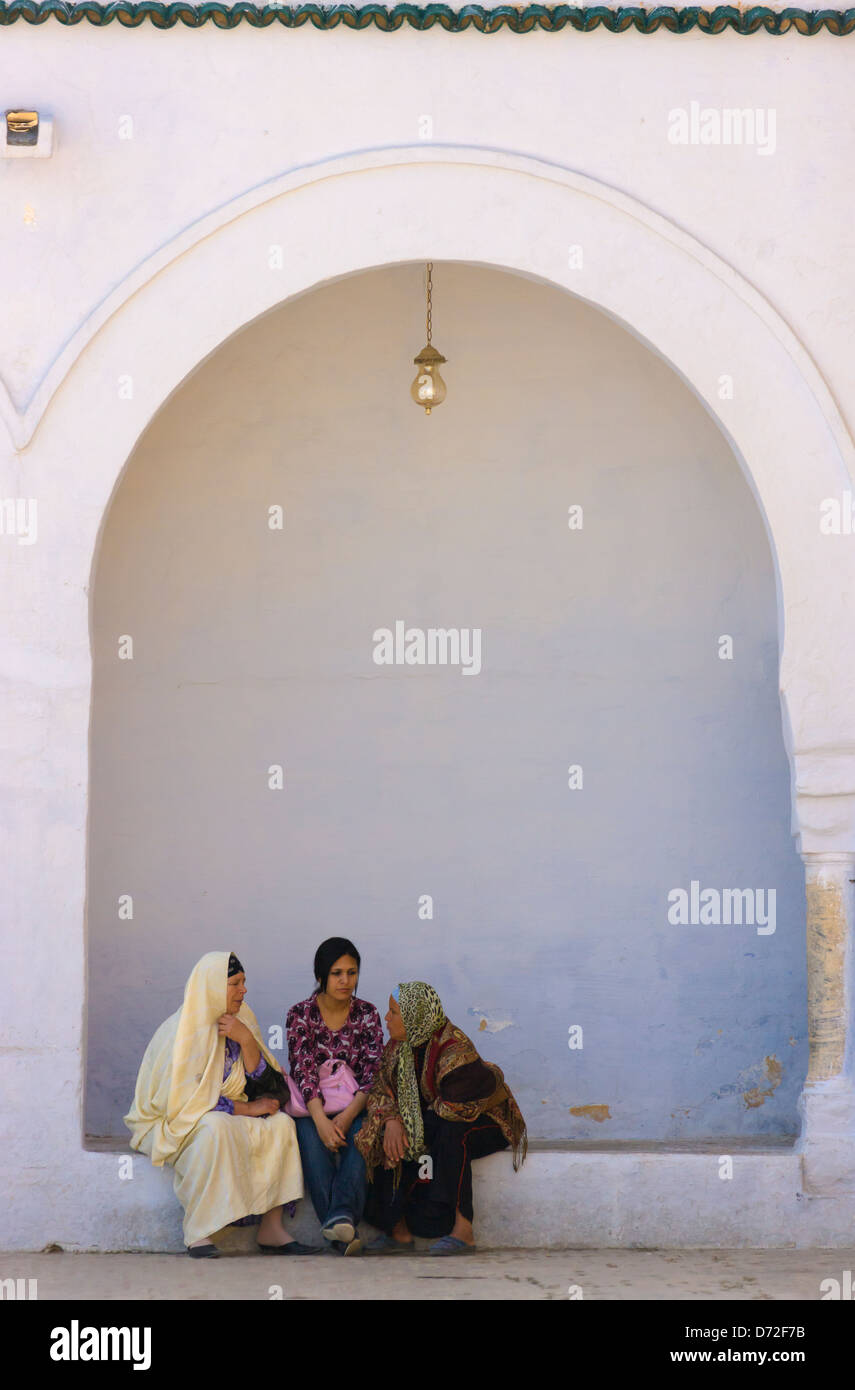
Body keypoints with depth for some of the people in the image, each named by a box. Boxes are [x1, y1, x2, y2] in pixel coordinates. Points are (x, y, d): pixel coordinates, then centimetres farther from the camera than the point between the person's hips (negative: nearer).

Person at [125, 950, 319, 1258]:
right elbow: (185, 1100, -21)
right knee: (216, 1127, -36)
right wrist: (246, 1109, -17)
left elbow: (263, 1085, -1)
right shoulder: (180, 1033, -17)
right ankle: (198, 1234, -30)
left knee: (280, 1123, -15)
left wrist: (246, 1040, -17)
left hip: (226, 1121, 7)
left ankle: (271, 1228, -18)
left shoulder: (240, 1022, 4)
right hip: (169, 1125, -7)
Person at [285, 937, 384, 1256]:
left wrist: (348, 1115, -23)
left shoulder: (367, 1014, 4)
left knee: (362, 1134, -34)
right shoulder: (300, 1015, 1)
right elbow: (303, 1071, -11)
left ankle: (340, 1216, -51)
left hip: (355, 1107, 1)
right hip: (313, 1108, -1)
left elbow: (374, 1071, -5)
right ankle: (344, 1232, -45)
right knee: (311, 1136, -34)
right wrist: (321, 1119, -28)